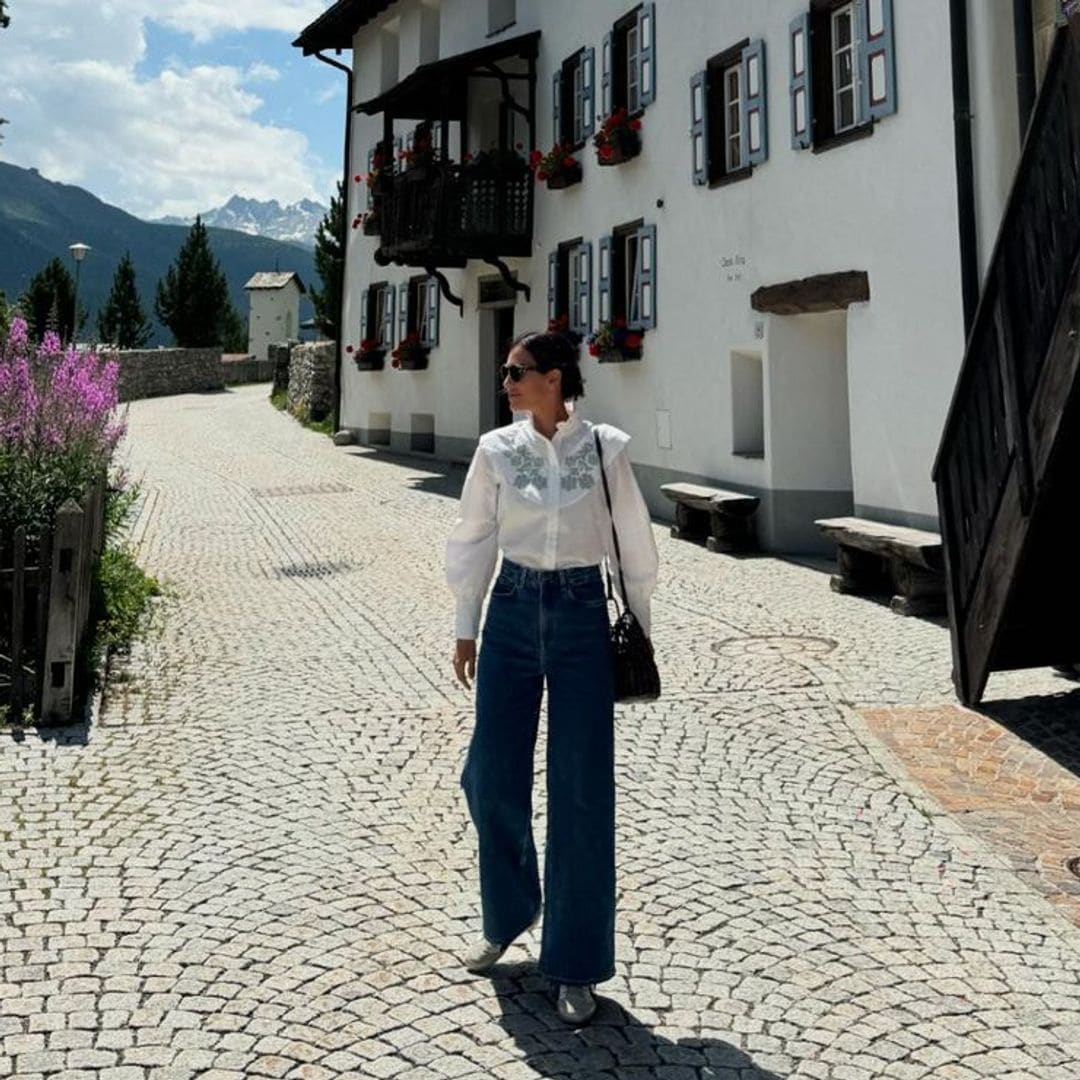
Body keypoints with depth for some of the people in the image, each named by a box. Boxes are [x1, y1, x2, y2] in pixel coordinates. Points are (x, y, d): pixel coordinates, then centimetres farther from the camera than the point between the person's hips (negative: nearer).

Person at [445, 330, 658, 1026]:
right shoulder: (497, 449, 1)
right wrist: (466, 629, 8)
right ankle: (508, 917, 35)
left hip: (582, 616, -2)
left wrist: (640, 628, 5)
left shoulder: (605, 447, -4)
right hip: (513, 612, 3)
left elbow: (633, 540, 2)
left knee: (582, 792, 0)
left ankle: (576, 967, 14)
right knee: (493, 778, 6)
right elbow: (474, 541, 8)